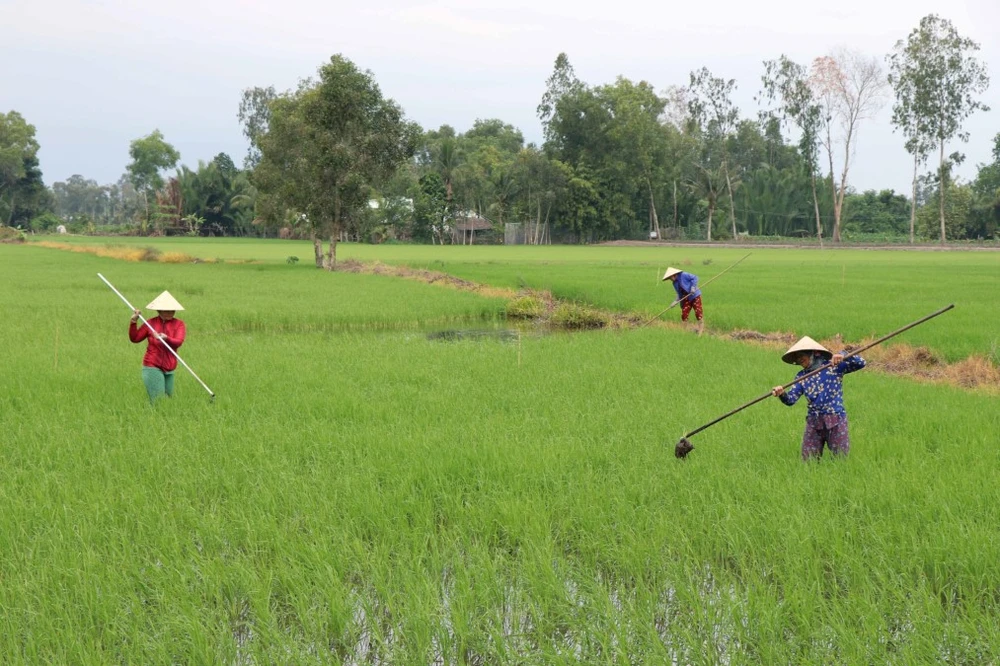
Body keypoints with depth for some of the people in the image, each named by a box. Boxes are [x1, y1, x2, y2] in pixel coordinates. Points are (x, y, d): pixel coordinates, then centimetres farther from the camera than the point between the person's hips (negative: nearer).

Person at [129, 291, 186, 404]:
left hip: (169, 369, 3)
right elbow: (135, 338, 5)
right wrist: (133, 322, -9)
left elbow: (178, 342, -15)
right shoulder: (151, 323, 1)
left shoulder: (178, 324, 1)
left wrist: (166, 338, -34)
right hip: (152, 366, -3)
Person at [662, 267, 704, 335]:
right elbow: (680, 294, 13)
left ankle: (701, 330, 2)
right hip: (686, 299, 7)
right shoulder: (675, 283, 10)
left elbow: (694, 277, -13)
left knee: (698, 313, -7)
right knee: (684, 315, 1)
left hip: (695, 296, -7)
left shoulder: (683, 275, -13)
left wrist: (693, 287, -21)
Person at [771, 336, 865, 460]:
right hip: (813, 423, 3)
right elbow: (791, 399, -1)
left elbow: (860, 363, -9)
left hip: (836, 421, -3)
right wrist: (782, 394, -23)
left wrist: (843, 356, -25)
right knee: (808, 462, 3)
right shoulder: (801, 376, 8)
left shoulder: (834, 366, -2)